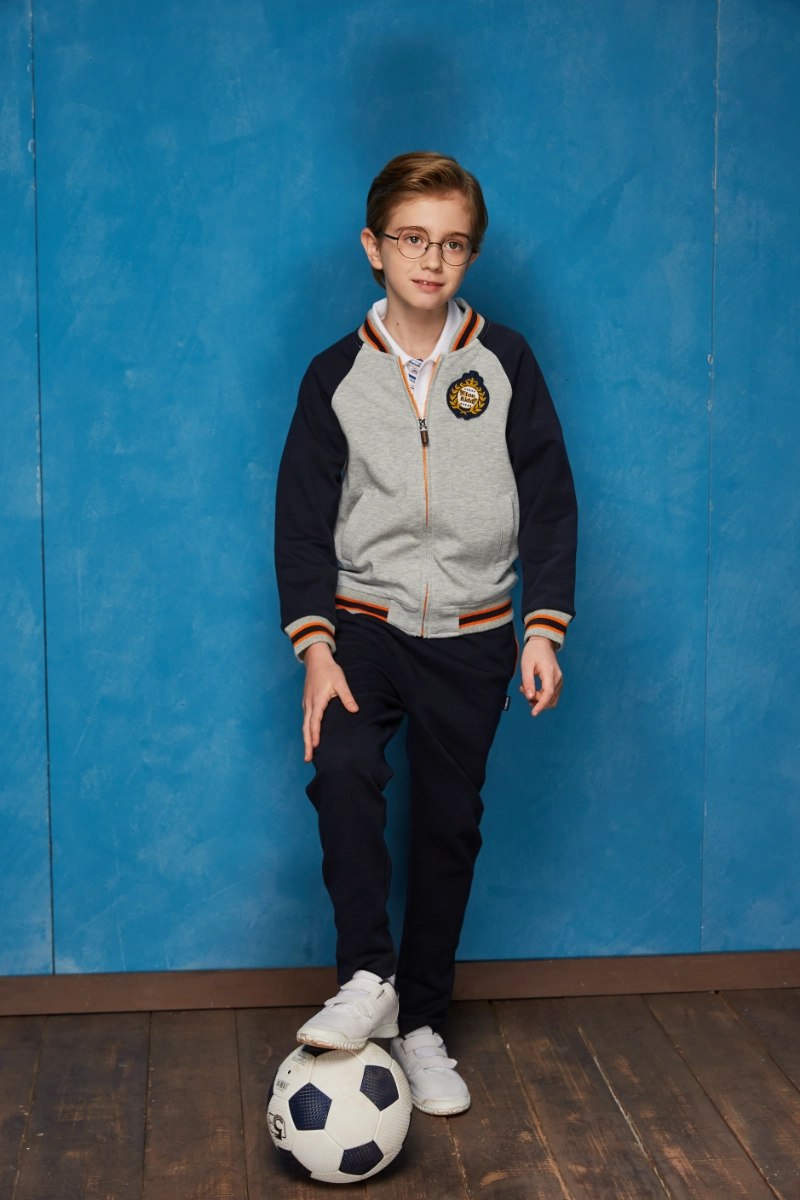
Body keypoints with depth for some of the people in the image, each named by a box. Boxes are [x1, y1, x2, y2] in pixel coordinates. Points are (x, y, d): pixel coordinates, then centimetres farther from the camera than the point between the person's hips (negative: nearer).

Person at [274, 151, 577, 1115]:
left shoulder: (504, 363, 1)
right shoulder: (338, 374, -1)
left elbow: (550, 500, 3)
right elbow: (302, 518, -1)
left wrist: (543, 627, -6)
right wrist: (313, 646, -11)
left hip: (469, 637, 1)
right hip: (363, 621, -1)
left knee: (449, 826, 6)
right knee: (342, 767, -27)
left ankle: (421, 1025, 19)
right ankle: (368, 979, -15)